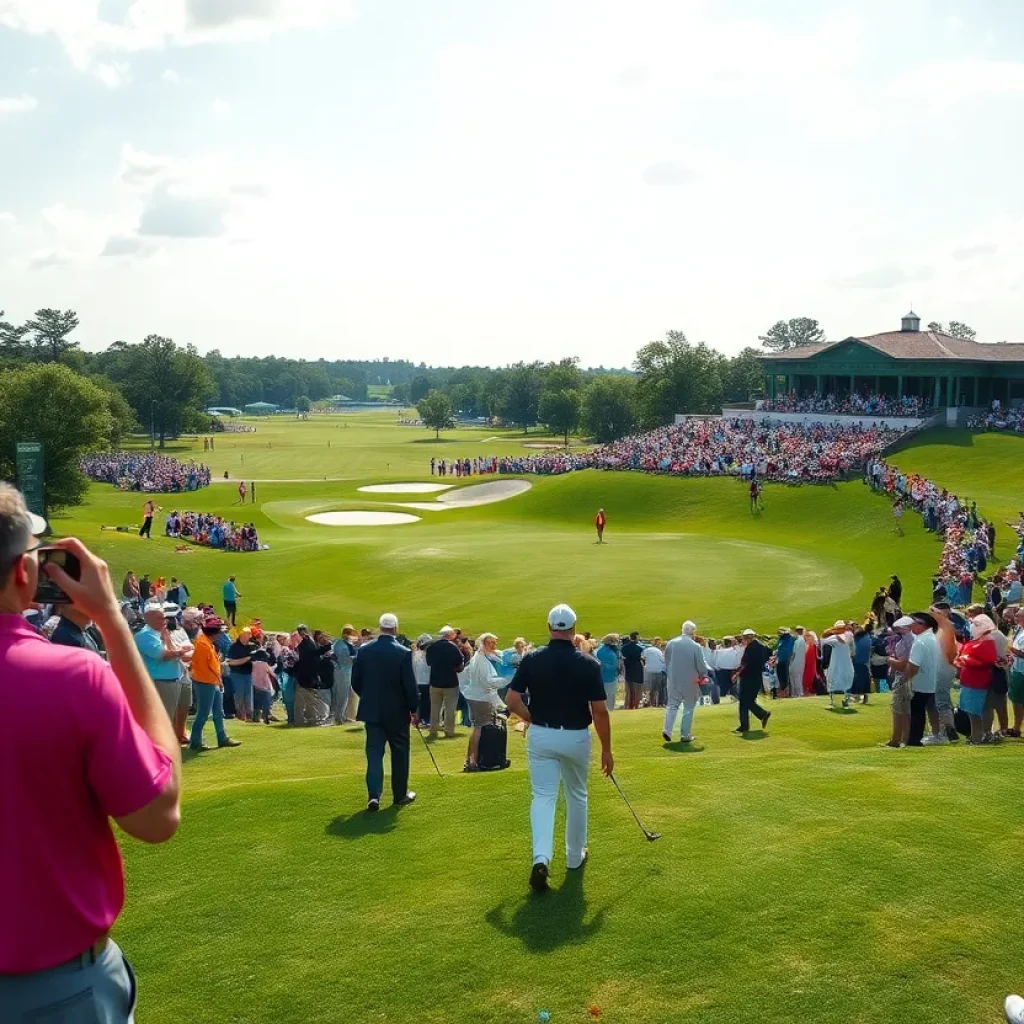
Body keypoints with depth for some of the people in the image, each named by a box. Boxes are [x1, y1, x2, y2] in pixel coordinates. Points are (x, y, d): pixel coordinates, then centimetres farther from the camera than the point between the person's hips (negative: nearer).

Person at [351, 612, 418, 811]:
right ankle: (400, 795, 20)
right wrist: (413, 709, 0)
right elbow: (410, 685, -12)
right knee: (399, 753, 12)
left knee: (374, 753, 5)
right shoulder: (403, 653, -14)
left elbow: (355, 680, 3)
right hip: (397, 711, -2)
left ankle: (373, 795, -6)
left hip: (371, 709, 3)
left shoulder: (364, 650, -3)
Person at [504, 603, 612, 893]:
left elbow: (512, 701, -7)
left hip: (541, 736, 1)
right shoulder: (588, 663, -11)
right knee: (577, 797, 19)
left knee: (543, 796, 3)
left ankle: (541, 858, -17)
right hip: (576, 737, 0)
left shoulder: (531, 659, -6)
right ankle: (575, 856, 32)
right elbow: (600, 711, -11)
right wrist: (606, 749, -1)